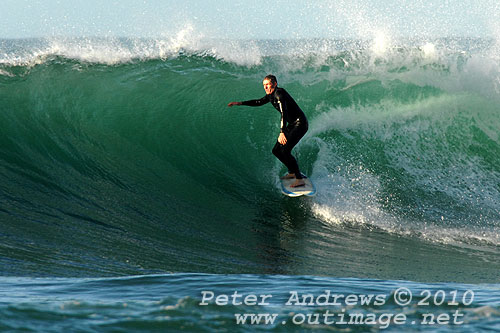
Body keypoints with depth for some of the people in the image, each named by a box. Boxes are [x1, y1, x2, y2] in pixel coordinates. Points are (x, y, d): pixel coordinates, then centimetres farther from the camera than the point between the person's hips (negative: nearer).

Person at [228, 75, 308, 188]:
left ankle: (300, 179, -17)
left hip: (300, 124, -10)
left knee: (285, 151, -21)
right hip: (292, 125, 10)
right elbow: (259, 102, 26)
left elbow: (284, 113, -33)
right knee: (276, 150, 11)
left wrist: (282, 132, -43)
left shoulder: (279, 93, -21)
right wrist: (240, 103, 22)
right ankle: (292, 172, 27)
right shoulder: (271, 95, 8)